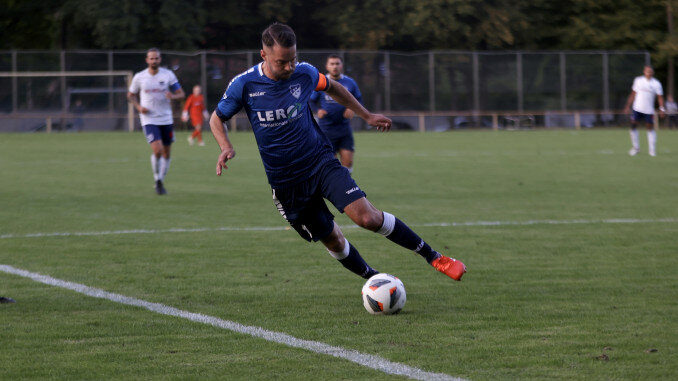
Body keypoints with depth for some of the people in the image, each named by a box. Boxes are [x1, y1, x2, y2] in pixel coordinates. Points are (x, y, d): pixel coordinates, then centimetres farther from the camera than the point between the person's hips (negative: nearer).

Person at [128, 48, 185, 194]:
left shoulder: (168, 75, 0)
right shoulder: (139, 77, -1)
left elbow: (181, 93, 1)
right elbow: (131, 95, 12)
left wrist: (173, 96, -22)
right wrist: (139, 107, -7)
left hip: (166, 120, 2)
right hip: (149, 120, -2)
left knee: (166, 153, 7)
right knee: (157, 150, -19)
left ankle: (161, 182, 25)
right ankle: (157, 180, 2)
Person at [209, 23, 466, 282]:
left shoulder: (304, 73, -7)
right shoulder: (244, 85, -13)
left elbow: (331, 87, 15)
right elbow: (217, 119, 1)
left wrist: (366, 115, 19)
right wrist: (226, 148, -18)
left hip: (320, 161, 0)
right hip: (285, 181, 0)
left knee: (368, 217, -18)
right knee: (333, 241, 6)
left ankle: (433, 257, -7)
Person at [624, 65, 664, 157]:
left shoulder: (656, 83, 1)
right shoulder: (638, 80, 6)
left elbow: (660, 97, 1)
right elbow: (633, 94, 13)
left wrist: (662, 109, -9)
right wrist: (628, 106, 11)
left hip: (649, 110, -1)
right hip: (637, 108, 1)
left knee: (650, 127, 0)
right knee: (633, 125, -4)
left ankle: (652, 149, 7)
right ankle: (635, 147, 9)